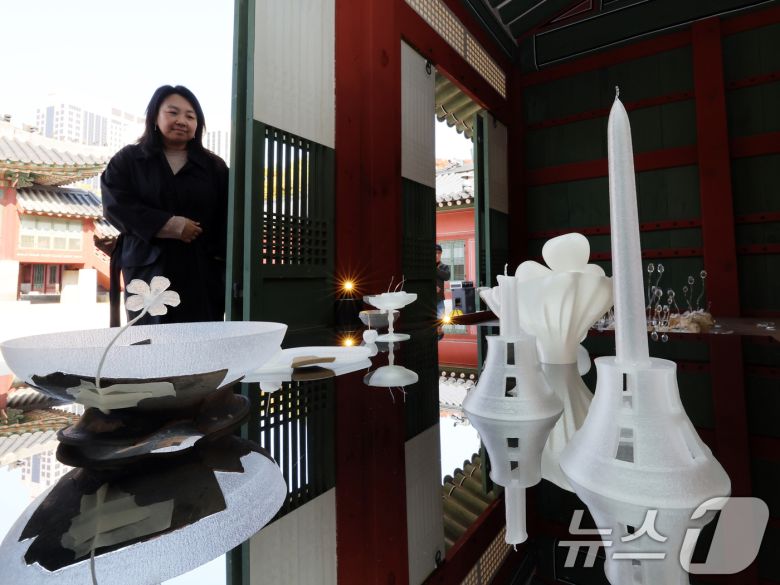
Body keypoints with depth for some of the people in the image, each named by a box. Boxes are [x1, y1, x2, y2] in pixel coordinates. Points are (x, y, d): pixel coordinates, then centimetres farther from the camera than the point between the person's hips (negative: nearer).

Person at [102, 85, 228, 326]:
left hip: (202, 270, 0)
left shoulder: (214, 166, 12)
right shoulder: (128, 160, 12)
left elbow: (227, 216, 2)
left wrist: (218, 253, -11)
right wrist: (167, 224, -14)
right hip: (149, 268, 0)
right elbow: (115, 204, -2)